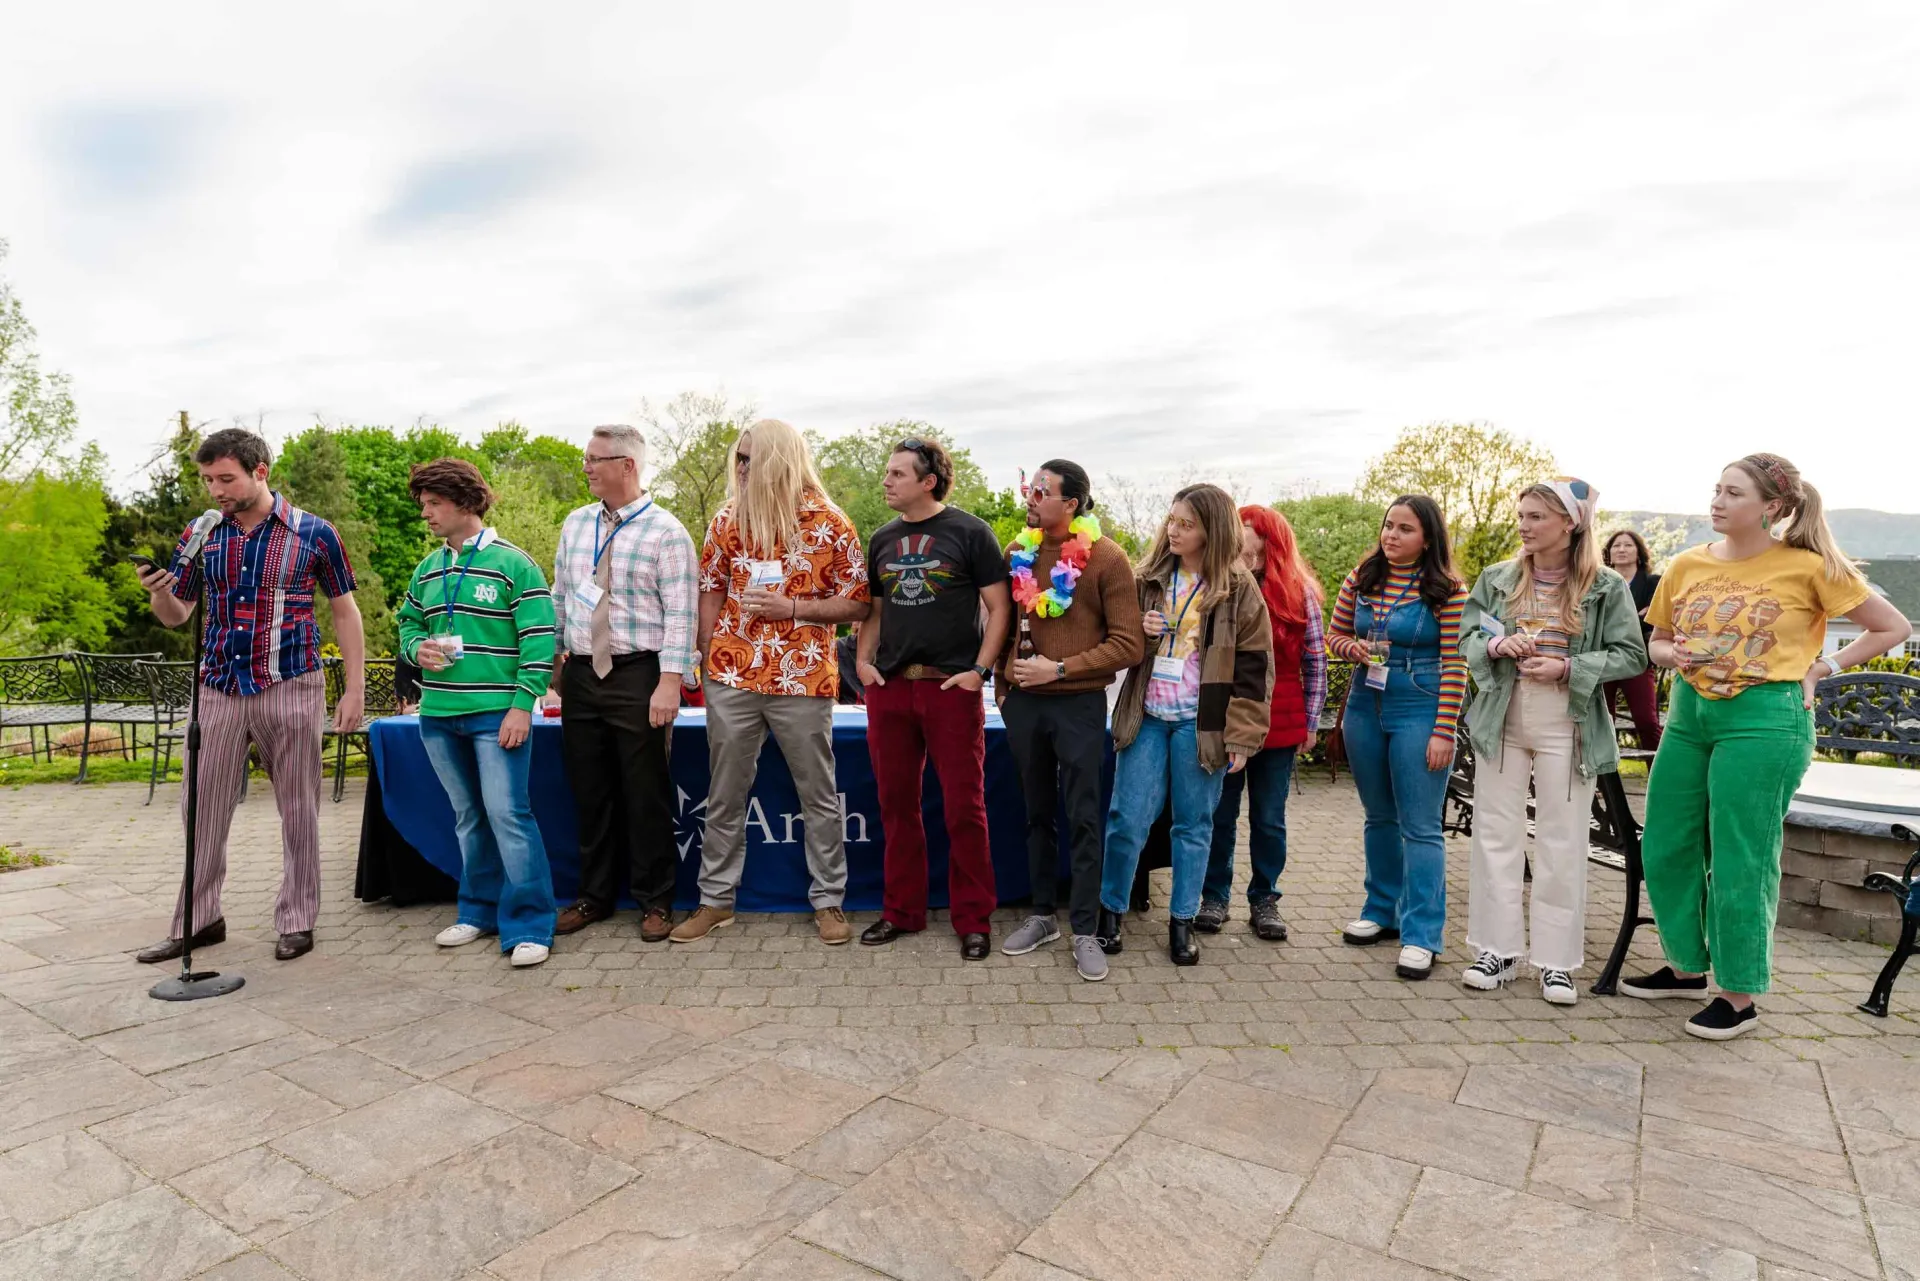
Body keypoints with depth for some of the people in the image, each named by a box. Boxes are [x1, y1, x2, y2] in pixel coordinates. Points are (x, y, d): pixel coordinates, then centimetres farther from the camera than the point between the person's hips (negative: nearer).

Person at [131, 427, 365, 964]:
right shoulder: (201, 536, 6)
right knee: (202, 806, 8)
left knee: (298, 808, 4)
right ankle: (199, 919, 23)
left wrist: (355, 688, -3)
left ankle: (297, 921, 16)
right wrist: (158, 592, -11)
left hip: (290, 687, -4)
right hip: (219, 689, 4)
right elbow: (176, 615, 13)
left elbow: (345, 611, 2)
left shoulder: (314, 533, -3)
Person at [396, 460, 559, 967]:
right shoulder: (428, 569, 14)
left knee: (508, 814, -9)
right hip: (439, 715, 7)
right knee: (468, 817, 15)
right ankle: (480, 911, 28)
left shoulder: (512, 563, -6)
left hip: (497, 715, -7)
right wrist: (418, 649, 0)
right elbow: (408, 623, 24)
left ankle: (529, 926, -1)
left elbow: (539, 640, -10)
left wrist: (523, 705, -17)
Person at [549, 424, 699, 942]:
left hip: (638, 676, -6)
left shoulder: (665, 531, -8)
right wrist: (552, 659, 13)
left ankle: (655, 901, 17)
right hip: (580, 673, 6)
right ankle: (594, 896, 28)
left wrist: (670, 682, -20)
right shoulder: (575, 524, 12)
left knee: (646, 793, 2)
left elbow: (680, 614, -13)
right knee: (589, 792, 13)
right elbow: (559, 597, 17)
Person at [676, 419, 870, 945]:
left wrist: (792, 608, -16)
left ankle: (828, 901, 22)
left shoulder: (830, 523, -5)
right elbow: (712, 590, 12)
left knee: (819, 796, 8)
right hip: (732, 678, 3)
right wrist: (708, 656, 4)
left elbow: (858, 604, -4)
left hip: (802, 680, -3)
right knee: (724, 794, 12)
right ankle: (716, 898, 27)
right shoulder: (728, 519, 5)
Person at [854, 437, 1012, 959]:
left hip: (951, 686, -5)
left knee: (964, 808, 2)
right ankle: (902, 911, 26)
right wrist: (863, 660, 5)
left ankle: (973, 920, 16)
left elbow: (999, 606, -4)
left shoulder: (970, 532, -3)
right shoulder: (882, 539, 12)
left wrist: (979, 669, -12)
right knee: (896, 804, 12)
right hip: (889, 685, 5)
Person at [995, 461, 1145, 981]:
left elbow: (1129, 644, -11)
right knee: (1037, 813, 14)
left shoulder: (1107, 558, -8)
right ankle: (1042, 914, 28)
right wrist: (1002, 684, 10)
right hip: (1022, 703, 4)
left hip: (1079, 703, -4)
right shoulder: (1018, 553, 6)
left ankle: (1085, 931, 13)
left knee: (1083, 819, 2)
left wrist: (1058, 669, -15)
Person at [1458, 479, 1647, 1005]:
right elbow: (1467, 638, 7)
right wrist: (1495, 647, -14)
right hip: (1501, 721, 3)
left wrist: (1568, 668, -17)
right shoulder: (1496, 579, 5)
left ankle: (1556, 961, 17)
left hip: (1567, 728, -2)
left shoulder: (1606, 587, -3)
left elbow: (1631, 655, -3)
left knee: (1562, 844, 5)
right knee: (1496, 835, 6)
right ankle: (1498, 951, 18)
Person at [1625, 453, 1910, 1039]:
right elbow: (1657, 639, 16)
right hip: (1689, 713, 5)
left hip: (1764, 720, -5)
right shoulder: (1688, 565, 5)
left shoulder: (1808, 566, -6)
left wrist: (1823, 668, -3)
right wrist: (1673, 654, -5)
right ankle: (1687, 967, 29)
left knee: (1740, 862, 1)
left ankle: (1740, 995, 18)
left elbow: (1893, 628, 5)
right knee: (1665, 849, 10)